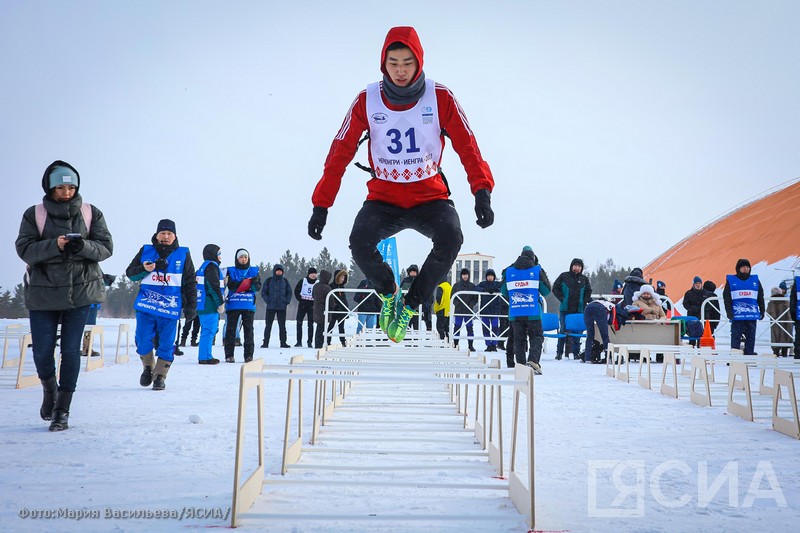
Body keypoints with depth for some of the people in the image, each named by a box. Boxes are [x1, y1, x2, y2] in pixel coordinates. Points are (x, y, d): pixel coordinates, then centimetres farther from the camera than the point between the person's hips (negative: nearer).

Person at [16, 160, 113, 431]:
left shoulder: (91, 213, 2)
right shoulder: (34, 214, 0)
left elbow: (106, 247, -2)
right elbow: (24, 249, -7)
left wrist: (82, 246, -22)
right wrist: (55, 245, -24)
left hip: (81, 289, 0)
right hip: (43, 292, 0)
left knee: (71, 350, 0)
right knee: (42, 352, 2)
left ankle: (62, 410, 12)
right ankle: (49, 389, 35)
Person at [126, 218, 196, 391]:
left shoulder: (183, 254, 6)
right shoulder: (145, 251, 8)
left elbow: (190, 282, 8)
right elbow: (130, 273, 10)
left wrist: (191, 306, 3)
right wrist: (144, 269, -12)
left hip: (170, 307, -1)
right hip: (146, 305, 1)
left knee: (166, 344, 0)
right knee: (143, 341, 1)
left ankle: (160, 376, 12)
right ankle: (148, 368, 27)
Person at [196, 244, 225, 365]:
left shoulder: (203, 266, 19)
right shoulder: (212, 266, -10)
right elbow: (214, 287, -17)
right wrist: (221, 303, -14)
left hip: (202, 305, 10)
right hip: (210, 306, -10)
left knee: (206, 331, 15)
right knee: (209, 330, -7)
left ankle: (204, 356, 19)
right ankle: (205, 357, -6)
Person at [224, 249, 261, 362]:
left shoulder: (254, 271, 10)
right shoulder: (230, 271, 7)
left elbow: (258, 287, 1)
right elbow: (229, 285, -10)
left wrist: (254, 283, -23)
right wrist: (246, 282, -20)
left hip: (249, 305, 1)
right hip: (233, 305, -1)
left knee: (248, 330, 0)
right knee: (230, 329, 1)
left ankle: (249, 355, 4)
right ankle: (229, 355, 7)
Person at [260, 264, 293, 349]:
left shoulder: (285, 281, 8)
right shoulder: (269, 281, 2)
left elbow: (289, 292, 14)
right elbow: (263, 292, 3)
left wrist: (287, 301, 0)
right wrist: (267, 301, -9)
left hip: (282, 307, 2)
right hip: (270, 307, -1)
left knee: (282, 325, 5)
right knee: (268, 325, 1)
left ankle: (283, 342, 9)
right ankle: (266, 342, 5)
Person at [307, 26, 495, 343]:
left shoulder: (440, 98, -7)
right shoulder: (367, 101, -5)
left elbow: (467, 147, -8)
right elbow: (340, 153, -4)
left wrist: (482, 192, -23)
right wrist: (321, 206, -9)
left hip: (430, 196, 0)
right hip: (383, 198, 0)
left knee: (450, 239, -30)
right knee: (360, 242, -29)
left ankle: (410, 304, -4)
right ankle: (387, 293, 6)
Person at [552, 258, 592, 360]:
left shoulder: (584, 279, 8)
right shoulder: (564, 276, 2)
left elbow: (588, 292, 17)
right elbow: (555, 288, 5)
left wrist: (584, 302, 4)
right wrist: (562, 299, -3)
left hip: (579, 310, 2)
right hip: (565, 309, -2)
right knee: (563, 331, -1)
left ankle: (576, 353, 10)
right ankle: (559, 353, 5)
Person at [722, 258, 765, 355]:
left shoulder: (755, 280, 13)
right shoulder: (731, 280, 4)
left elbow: (760, 298, 16)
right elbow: (727, 297, 0)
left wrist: (762, 311, 10)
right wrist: (729, 311, -9)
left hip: (752, 315, 3)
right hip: (737, 315, -3)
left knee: (751, 337, 6)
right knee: (736, 337, -3)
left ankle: (750, 354, 11)